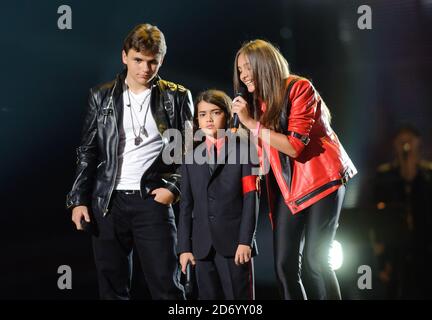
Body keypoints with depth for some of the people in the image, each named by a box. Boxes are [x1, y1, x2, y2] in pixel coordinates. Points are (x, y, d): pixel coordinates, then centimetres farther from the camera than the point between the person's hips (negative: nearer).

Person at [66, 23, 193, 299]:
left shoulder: (177, 97, 4)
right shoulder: (102, 97, 8)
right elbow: (88, 152, 9)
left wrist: (173, 187, -7)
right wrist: (79, 200, 2)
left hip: (152, 201, -2)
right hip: (107, 203, 2)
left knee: (166, 286, -4)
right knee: (112, 288, 7)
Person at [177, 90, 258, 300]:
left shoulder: (242, 150, 4)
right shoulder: (192, 156, 15)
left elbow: (250, 197, -3)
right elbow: (186, 205, 12)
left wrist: (245, 240, -11)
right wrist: (184, 247, 6)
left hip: (234, 243, -3)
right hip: (203, 245, 4)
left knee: (239, 296, -4)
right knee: (208, 296, 5)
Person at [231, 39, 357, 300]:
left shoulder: (299, 88, -9)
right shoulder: (260, 101, 11)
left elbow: (294, 146, -18)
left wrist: (251, 123, -18)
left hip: (320, 178, -6)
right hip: (287, 186, 6)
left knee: (314, 261, -13)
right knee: (285, 264, -3)